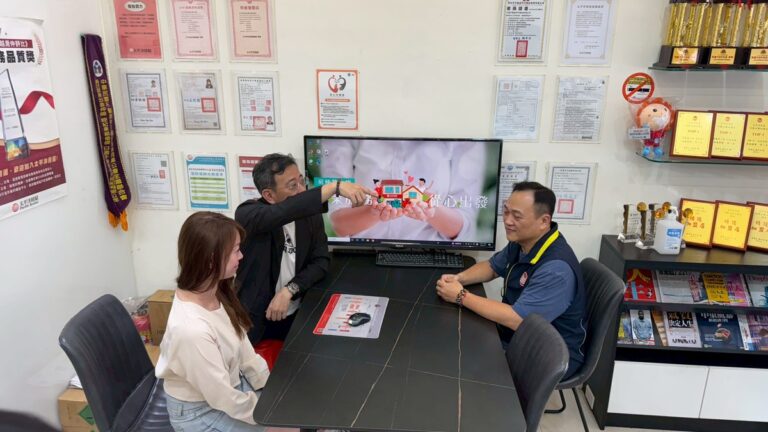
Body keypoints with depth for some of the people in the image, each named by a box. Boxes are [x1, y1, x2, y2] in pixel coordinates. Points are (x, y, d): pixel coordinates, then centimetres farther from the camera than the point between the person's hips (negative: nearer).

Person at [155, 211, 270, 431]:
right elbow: (224, 399, -25)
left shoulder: (214, 293, -11)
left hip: (232, 385, 7)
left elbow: (243, 347, 0)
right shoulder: (192, 329, -36)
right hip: (201, 411, -7)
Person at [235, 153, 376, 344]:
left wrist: (289, 290, -17)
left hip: (294, 313, 5)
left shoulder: (311, 215, 1)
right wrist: (336, 187, -40)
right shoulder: (247, 214, -14)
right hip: (252, 317, -4)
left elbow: (321, 262, -1)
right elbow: (285, 212, -34)